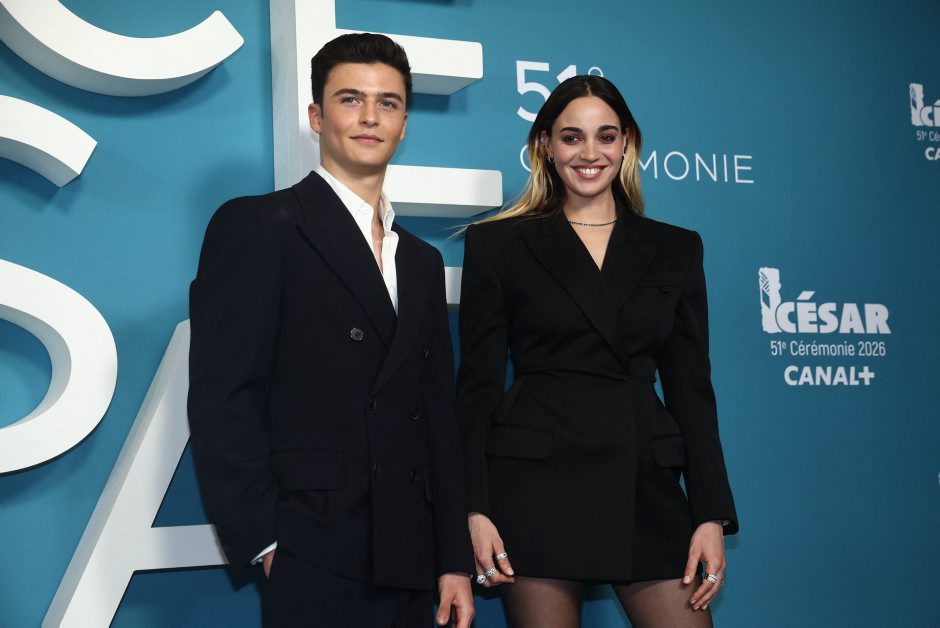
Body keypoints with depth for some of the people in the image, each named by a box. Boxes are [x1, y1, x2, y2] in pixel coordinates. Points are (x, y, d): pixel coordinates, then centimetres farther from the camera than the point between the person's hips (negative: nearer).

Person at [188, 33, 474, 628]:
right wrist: (265, 542, -13)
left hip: (410, 564, 6)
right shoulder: (256, 226, -3)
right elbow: (220, 398, -10)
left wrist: (456, 560, 10)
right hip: (314, 563, -6)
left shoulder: (423, 261, 17)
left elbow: (438, 417, 15)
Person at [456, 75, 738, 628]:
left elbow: (691, 388, 9)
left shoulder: (676, 249, 11)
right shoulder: (499, 243, 4)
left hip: (646, 486, 2)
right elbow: (477, 384, 2)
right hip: (537, 484, -2)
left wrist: (713, 515, 1)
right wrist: (474, 509, -7)